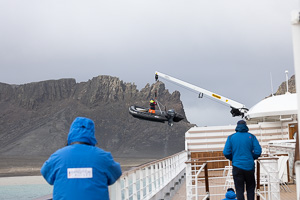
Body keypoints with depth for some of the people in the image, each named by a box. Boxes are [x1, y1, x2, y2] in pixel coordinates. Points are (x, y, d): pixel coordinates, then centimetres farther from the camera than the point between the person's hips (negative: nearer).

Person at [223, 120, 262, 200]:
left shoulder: (231, 137, 0)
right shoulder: (251, 137, 0)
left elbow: (226, 153, -5)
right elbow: (258, 152, -7)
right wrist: (252, 158, 13)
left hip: (237, 166, 0)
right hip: (249, 166, 1)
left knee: (239, 190, 4)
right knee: (250, 188, 16)